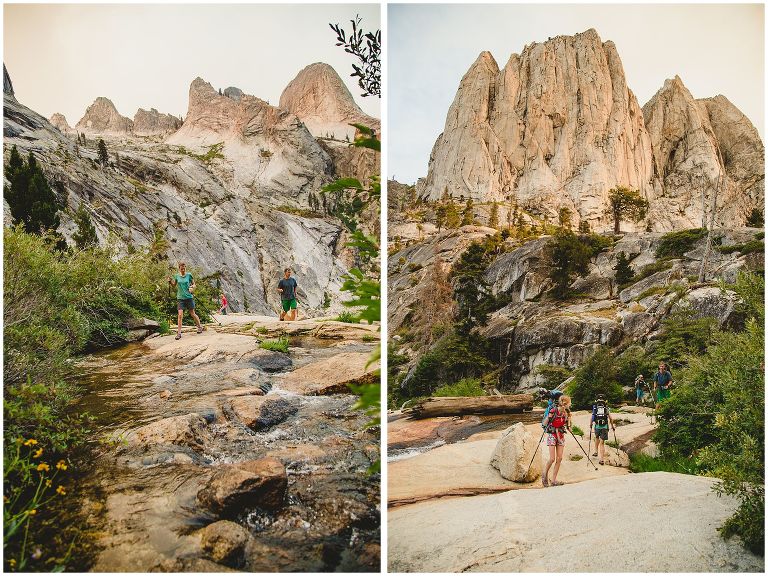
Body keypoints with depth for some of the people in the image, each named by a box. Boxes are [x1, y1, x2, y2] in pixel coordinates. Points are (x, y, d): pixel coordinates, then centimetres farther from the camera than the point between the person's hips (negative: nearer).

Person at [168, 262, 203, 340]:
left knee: (193, 314, 7)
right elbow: (174, 285, 17)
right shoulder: (176, 276, 3)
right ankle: (179, 333, -6)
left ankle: (200, 327, 27)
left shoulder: (189, 275, -1)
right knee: (180, 315, -10)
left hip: (189, 297, -1)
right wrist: (170, 281, -2)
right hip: (180, 298, 1)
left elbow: (193, 284, 8)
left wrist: (192, 287, -13)